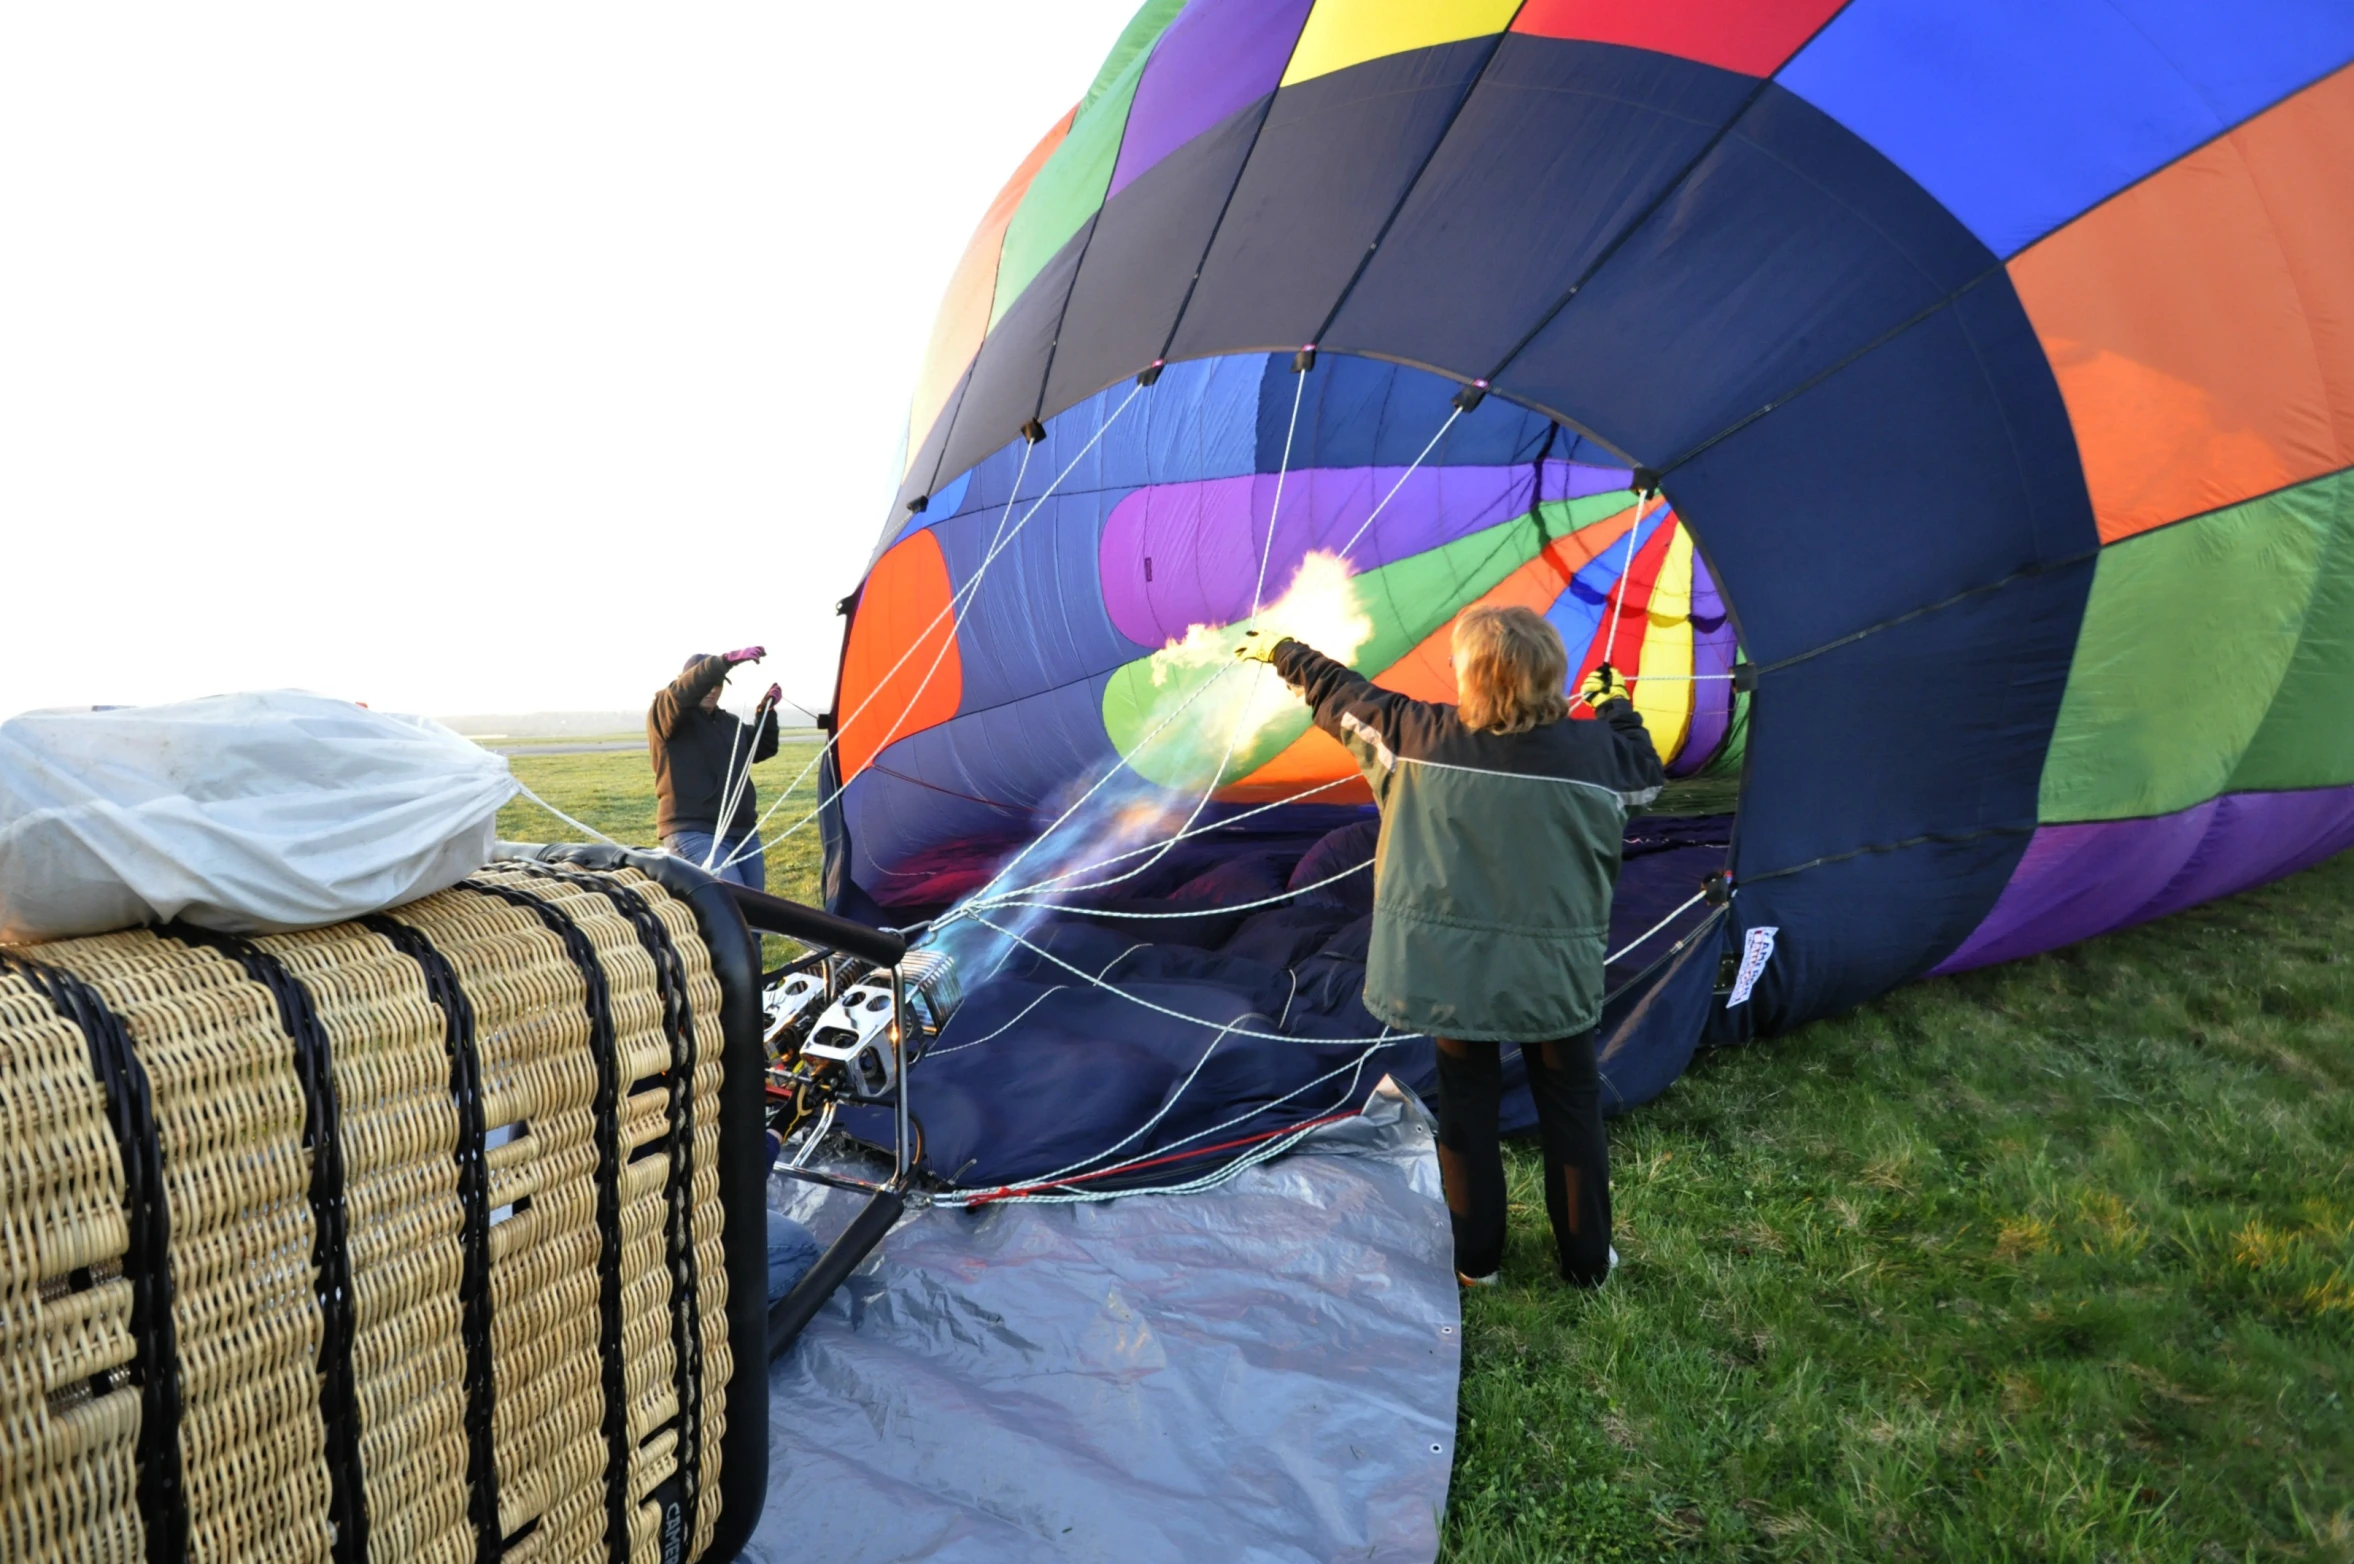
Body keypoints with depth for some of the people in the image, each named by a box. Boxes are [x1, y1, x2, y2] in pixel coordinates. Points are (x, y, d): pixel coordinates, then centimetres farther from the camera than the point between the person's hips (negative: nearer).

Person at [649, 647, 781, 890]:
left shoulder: (730, 722, 19)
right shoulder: (663, 713, -2)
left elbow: (762, 750, 23)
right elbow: (682, 693, -23)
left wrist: (766, 711, 8)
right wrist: (728, 660, -35)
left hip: (743, 832, 7)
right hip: (693, 833, -7)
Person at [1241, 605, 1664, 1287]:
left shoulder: (1418, 733, -12)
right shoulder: (1594, 747, -12)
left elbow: (1341, 695, 3)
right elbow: (1646, 777, 9)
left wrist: (1283, 653, 20)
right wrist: (1615, 705, 23)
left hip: (1452, 969, 1)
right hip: (1555, 972, 0)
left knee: (1467, 1104, 17)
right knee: (1571, 1108, 17)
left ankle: (1475, 1257, 31)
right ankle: (1586, 1260, 30)